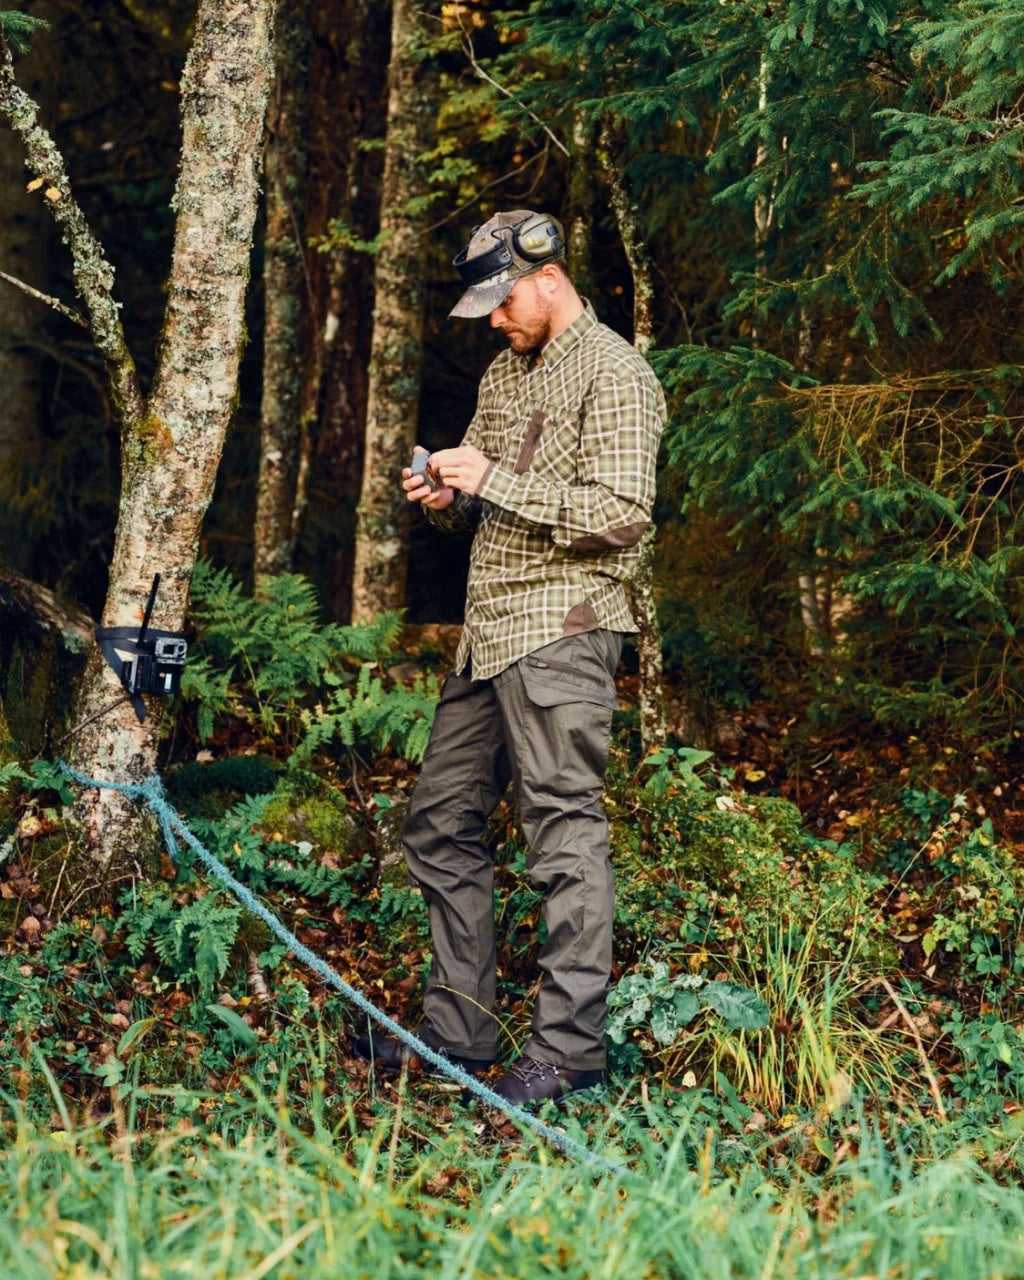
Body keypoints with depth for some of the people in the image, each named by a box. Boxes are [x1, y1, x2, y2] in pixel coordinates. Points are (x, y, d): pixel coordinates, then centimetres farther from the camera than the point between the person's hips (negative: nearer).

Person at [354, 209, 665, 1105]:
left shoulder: (614, 375, -8)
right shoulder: (505, 372, 19)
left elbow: (621, 516, -17)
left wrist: (496, 482, -17)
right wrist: (446, 496, 4)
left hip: (561, 632, -9)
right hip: (489, 631, 10)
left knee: (566, 833, -7)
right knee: (441, 825, 12)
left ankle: (571, 1052, -1)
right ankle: (458, 1030, 20)